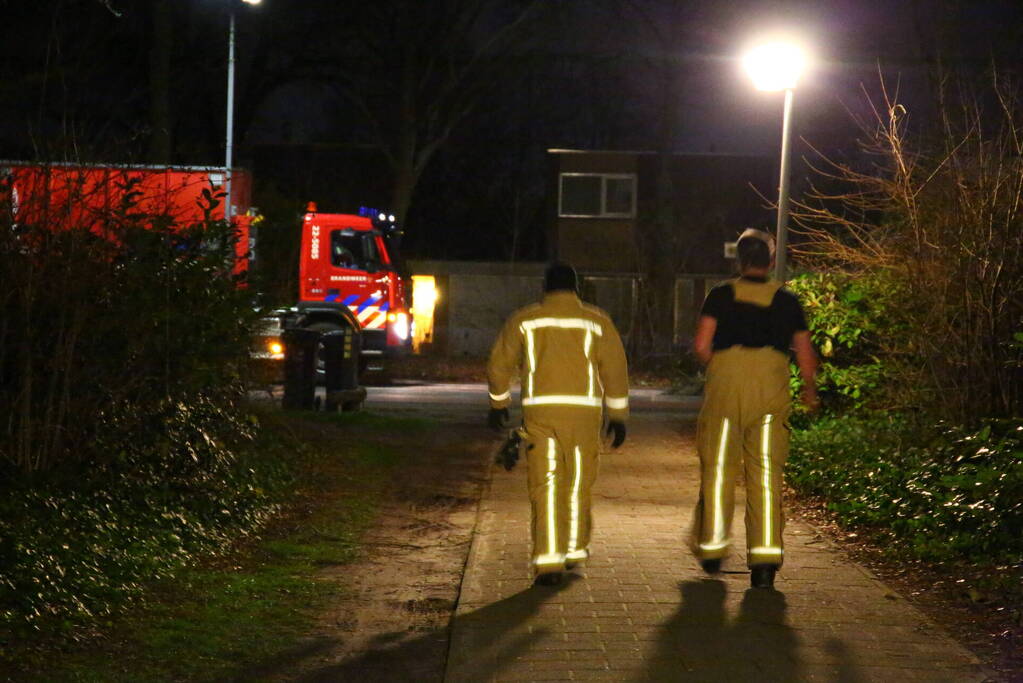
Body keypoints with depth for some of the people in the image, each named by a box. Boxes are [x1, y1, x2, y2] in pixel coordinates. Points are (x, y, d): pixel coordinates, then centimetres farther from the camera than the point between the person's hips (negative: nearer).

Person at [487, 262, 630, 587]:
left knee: (545, 485, -2)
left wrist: (498, 403, 26)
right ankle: (575, 550, 27)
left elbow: (499, 364, 12)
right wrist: (618, 415, 10)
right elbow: (615, 368, 4)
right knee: (578, 484, 16)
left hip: (540, 411, -1)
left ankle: (548, 561, -12)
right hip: (584, 409, 1)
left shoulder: (524, 320, 9)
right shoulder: (596, 321, 9)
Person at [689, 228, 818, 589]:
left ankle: (712, 547, 15)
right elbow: (805, 353, 13)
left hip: (726, 384, -1)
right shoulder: (786, 300, 10)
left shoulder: (721, 295, 6)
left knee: (718, 467, 10)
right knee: (766, 472, 0)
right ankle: (765, 555, -7)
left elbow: (701, 345, -3)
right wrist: (809, 387, 31)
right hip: (771, 389, 1)